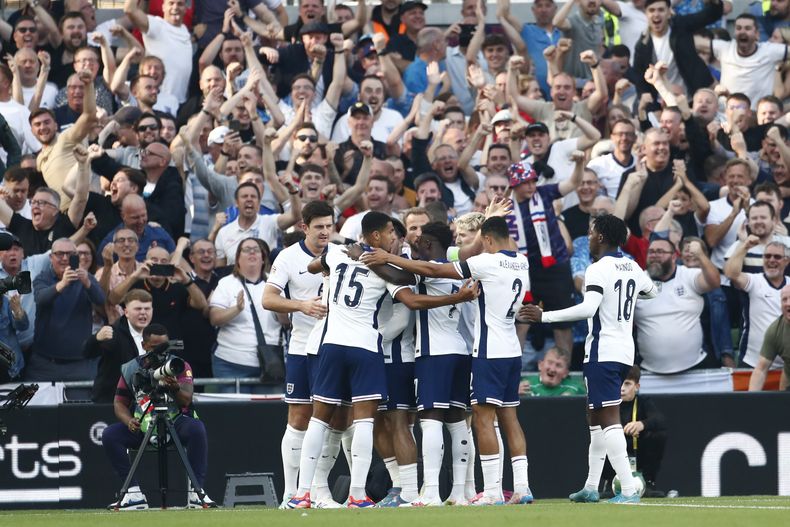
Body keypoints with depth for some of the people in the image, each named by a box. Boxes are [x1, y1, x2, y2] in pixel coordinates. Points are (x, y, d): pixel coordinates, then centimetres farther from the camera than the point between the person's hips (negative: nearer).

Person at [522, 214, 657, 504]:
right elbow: (651, 292, 32)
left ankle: (629, 490, -21)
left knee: (608, 418, -12)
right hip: (625, 352, 9)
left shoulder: (598, 270, -13)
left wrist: (545, 316, -23)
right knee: (595, 416, 19)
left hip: (602, 353, -9)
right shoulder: (632, 268, 12)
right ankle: (591, 487, 22)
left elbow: (588, 308, -26)